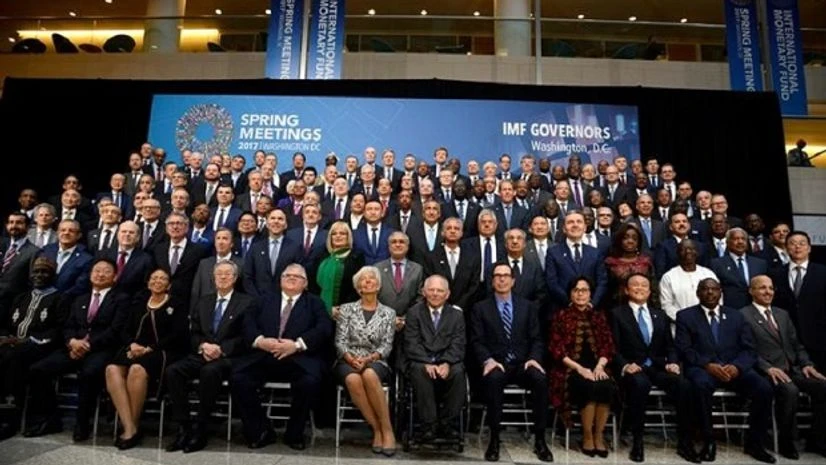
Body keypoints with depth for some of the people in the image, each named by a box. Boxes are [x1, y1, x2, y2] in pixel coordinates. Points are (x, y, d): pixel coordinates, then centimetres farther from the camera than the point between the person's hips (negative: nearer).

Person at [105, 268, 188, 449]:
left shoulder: (177, 305, 7)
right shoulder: (139, 303, 23)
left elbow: (178, 335, -4)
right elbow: (128, 330, 17)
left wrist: (149, 349, -13)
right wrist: (132, 344, -6)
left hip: (162, 352, -4)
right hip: (136, 349, 5)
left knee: (137, 370, -35)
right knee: (112, 369, -28)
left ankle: (134, 427, -19)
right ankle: (129, 428, -30)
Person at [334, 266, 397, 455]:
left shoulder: (388, 313, 10)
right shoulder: (346, 309, 10)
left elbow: (387, 346, 3)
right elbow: (340, 341, 3)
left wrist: (368, 359, -15)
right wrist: (351, 359, -16)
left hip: (376, 362, 0)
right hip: (348, 361, 1)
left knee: (369, 375, -37)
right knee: (353, 380, -35)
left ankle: (387, 429, -23)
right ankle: (377, 429, -21)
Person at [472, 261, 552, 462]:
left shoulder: (527, 307, 15)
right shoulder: (480, 308, 9)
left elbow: (536, 339, 9)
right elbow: (477, 341, 0)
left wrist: (534, 358, -11)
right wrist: (488, 360, -18)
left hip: (522, 363, 2)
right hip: (496, 364, -2)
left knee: (540, 379, -30)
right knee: (493, 379, -36)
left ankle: (540, 440, -16)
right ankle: (494, 439, -22)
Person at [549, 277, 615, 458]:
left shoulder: (599, 316, 15)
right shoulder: (561, 316, 4)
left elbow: (608, 346, 9)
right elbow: (556, 349, -3)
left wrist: (600, 366, -11)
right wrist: (580, 368, -14)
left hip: (596, 367, 3)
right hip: (570, 369, -3)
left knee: (608, 388, -29)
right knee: (591, 388, -32)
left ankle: (599, 436, -11)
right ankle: (587, 436, -11)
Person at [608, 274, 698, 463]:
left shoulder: (660, 315, 21)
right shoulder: (617, 314, 5)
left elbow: (670, 346, 16)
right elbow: (613, 347, -3)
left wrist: (672, 363, -5)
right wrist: (625, 365, -20)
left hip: (658, 367, 4)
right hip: (633, 368, -4)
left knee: (684, 384, -26)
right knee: (640, 383, -37)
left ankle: (684, 443, -12)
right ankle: (637, 442, -23)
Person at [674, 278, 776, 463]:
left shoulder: (736, 316, 17)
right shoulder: (685, 316, 7)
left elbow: (749, 350, 7)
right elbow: (684, 350, -2)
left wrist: (737, 366, -14)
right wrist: (708, 365, -19)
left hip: (734, 368, 3)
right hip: (702, 368, -3)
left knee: (764, 388, -24)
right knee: (701, 385, -36)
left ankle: (754, 442, -2)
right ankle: (709, 441, -17)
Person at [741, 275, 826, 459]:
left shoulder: (782, 314, 22)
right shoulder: (743, 315, -2)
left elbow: (796, 345, 21)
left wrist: (806, 364, 3)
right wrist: (768, 368, -21)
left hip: (792, 369, 7)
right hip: (767, 372, -7)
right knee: (790, 390, -33)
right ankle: (786, 442, -12)